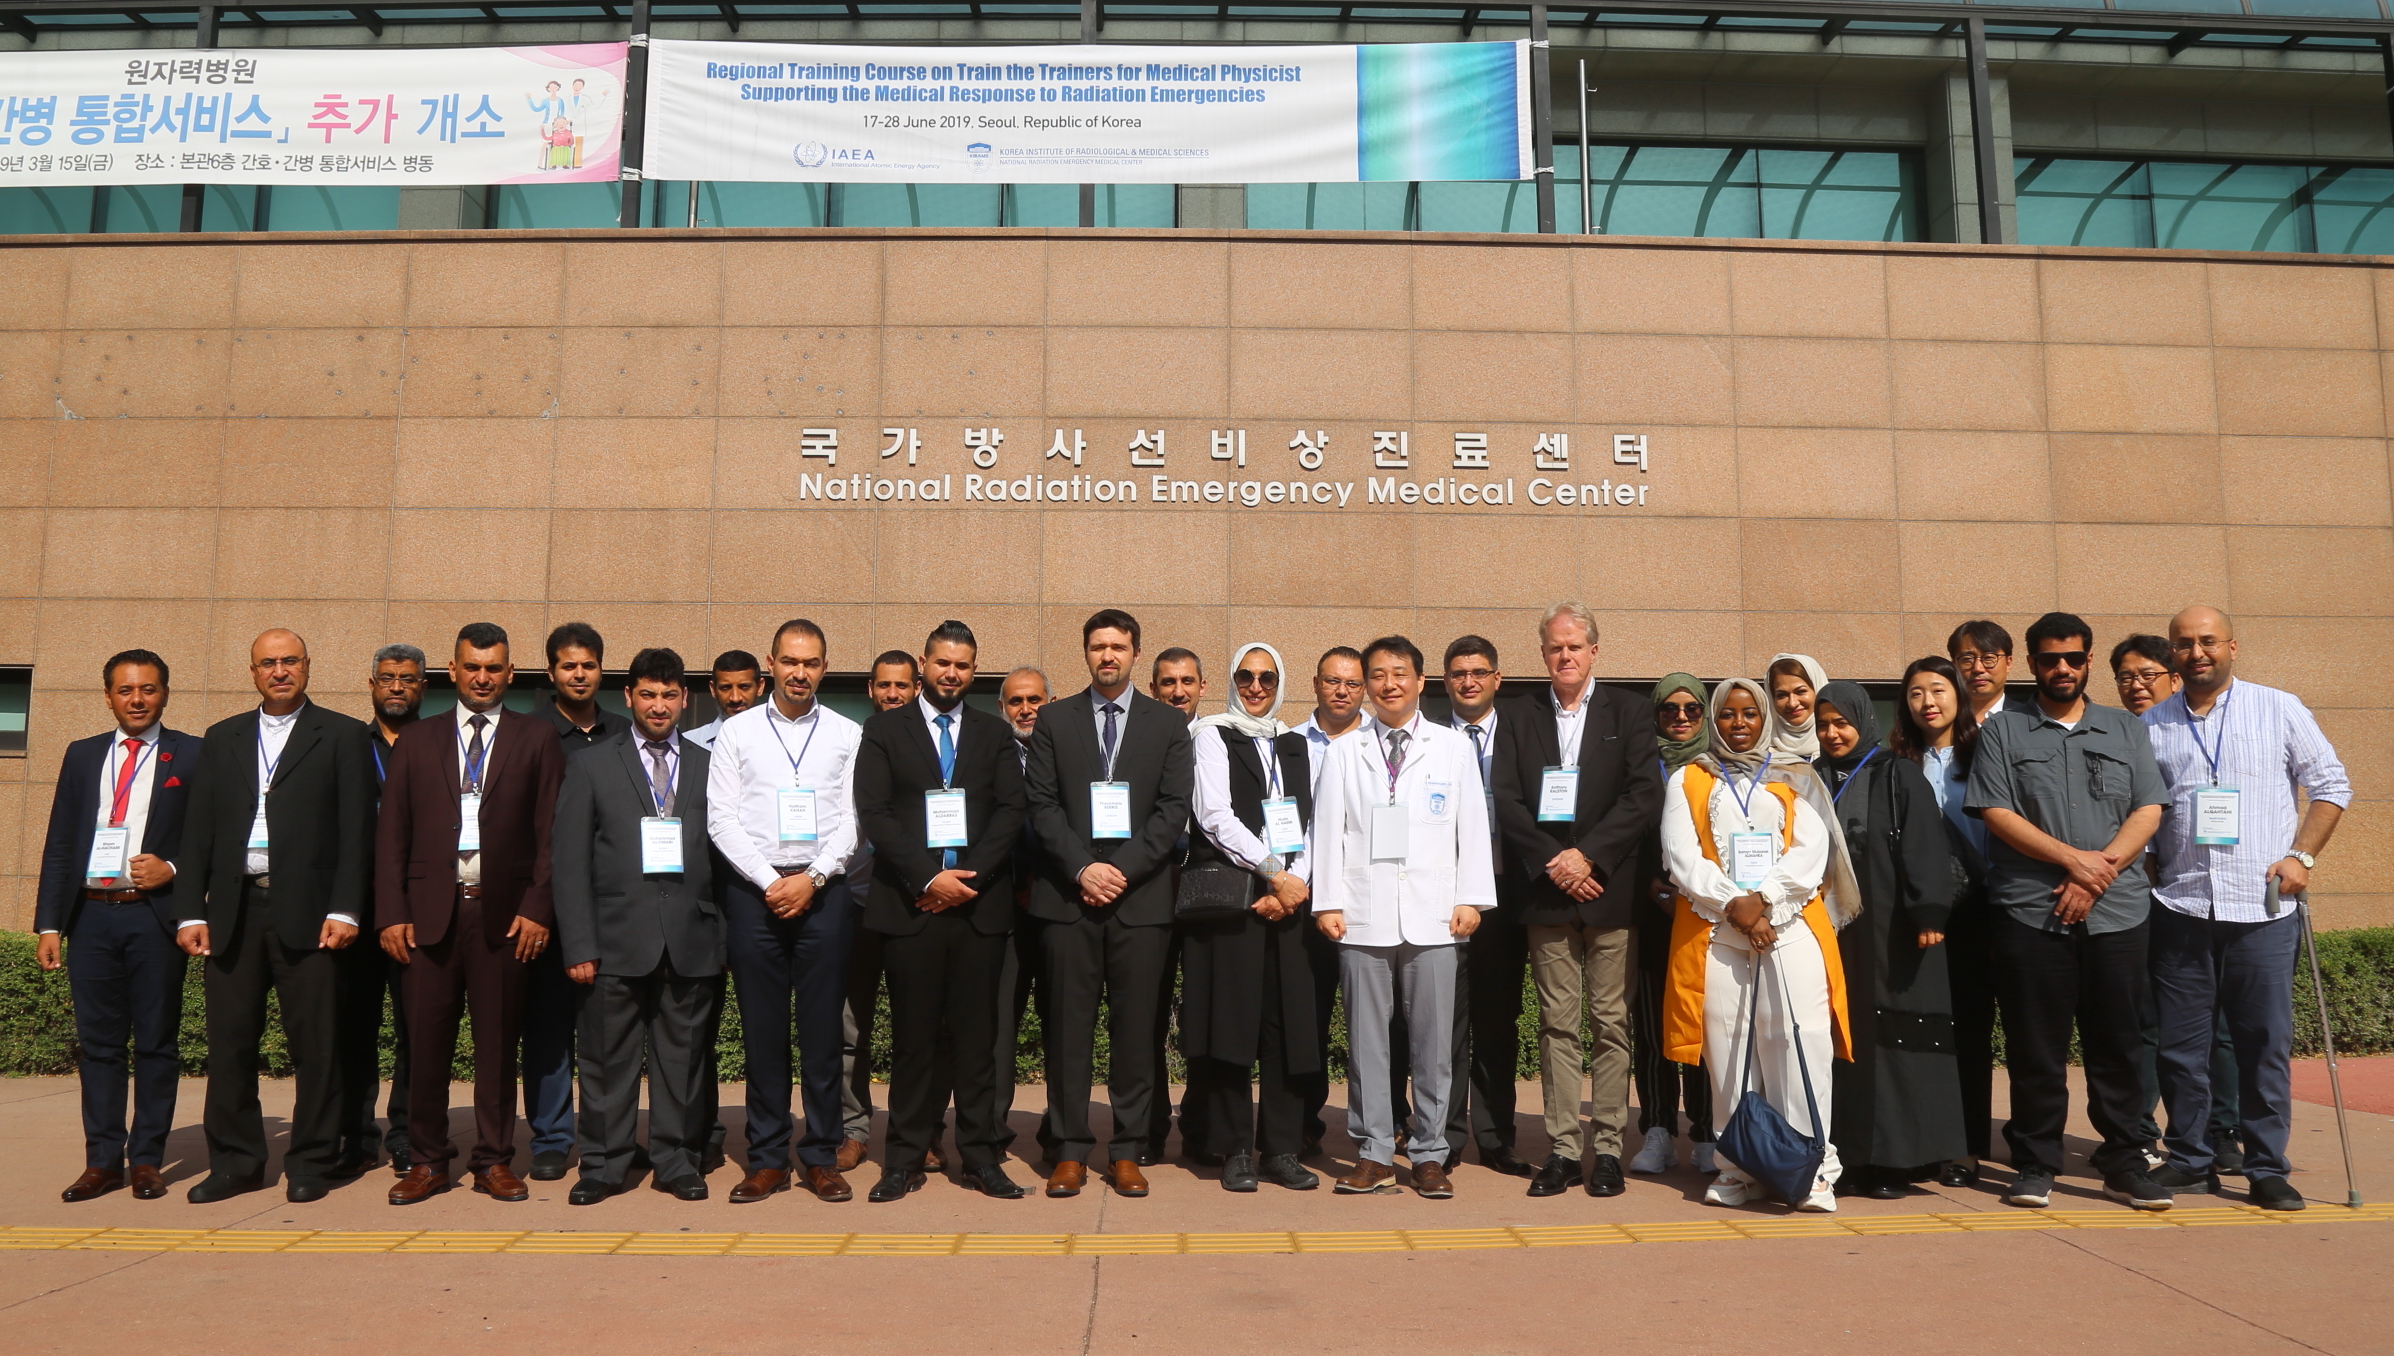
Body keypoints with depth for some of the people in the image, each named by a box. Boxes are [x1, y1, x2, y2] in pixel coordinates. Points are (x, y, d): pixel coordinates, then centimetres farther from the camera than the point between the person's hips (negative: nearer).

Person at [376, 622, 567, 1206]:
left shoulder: (537, 738, 7)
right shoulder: (416, 740, 13)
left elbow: (550, 831, 2)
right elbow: (391, 833, 9)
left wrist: (537, 909, -7)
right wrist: (392, 913, 0)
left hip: (504, 911, -1)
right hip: (430, 911, 1)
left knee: (498, 1043, 5)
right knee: (425, 1042, 4)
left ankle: (495, 1162, 15)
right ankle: (427, 1161, 18)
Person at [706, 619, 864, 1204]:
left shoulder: (848, 734, 7)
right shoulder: (737, 732, 7)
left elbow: (852, 820, 2)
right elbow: (721, 819, 1)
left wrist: (812, 878, -10)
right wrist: (770, 881, -8)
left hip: (824, 889, 0)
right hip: (753, 889, 0)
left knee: (822, 1026, 3)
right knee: (762, 1028, 5)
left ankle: (821, 1155, 13)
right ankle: (767, 1158, 14)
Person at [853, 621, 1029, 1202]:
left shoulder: (995, 734, 13)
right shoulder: (885, 730, 7)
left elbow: (1010, 812, 3)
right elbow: (874, 813, -2)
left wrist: (968, 877, -9)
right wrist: (928, 880, -11)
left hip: (981, 904, 1)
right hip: (910, 904, -1)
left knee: (976, 1033, 4)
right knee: (913, 1034, 3)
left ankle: (981, 1154, 11)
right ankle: (907, 1156, 12)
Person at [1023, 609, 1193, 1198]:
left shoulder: (1168, 723, 9)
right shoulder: (1054, 719, 10)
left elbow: (1174, 808, 1)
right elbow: (1043, 804, 3)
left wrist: (1123, 869, -10)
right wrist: (1082, 869, -10)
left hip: (1140, 896, 0)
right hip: (1067, 894, 0)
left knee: (1136, 1028, 3)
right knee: (1068, 1027, 3)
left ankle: (1128, 1153, 13)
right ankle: (1069, 1151, 12)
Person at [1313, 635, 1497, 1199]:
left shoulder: (1454, 747, 9)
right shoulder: (1344, 753, 9)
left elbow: (1473, 827, 6)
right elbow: (1328, 830, 6)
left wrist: (1470, 899, -1)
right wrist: (1328, 903, -1)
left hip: (1433, 918, 0)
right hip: (1363, 917, 0)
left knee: (1434, 1042, 4)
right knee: (1366, 1041, 4)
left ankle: (1429, 1156, 15)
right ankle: (1374, 1157, 14)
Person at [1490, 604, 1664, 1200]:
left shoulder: (1629, 714, 6)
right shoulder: (1519, 718, 10)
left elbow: (1645, 797, -4)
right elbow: (1508, 803, 3)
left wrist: (1588, 855, -12)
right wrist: (1553, 862, -10)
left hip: (1611, 892, -1)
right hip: (1547, 896, 1)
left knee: (1612, 1025, 2)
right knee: (1557, 1027, 4)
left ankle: (1606, 1148, 10)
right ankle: (1562, 1149, 10)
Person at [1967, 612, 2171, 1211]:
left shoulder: (2127, 730, 15)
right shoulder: (2003, 732, 8)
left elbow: (2148, 812, 5)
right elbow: (1997, 814, -2)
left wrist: (2099, 873, -8)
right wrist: (2073, 858, -11)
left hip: (2117, 910, 2)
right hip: (2030, 911, -2)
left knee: (2116, 1044, 6)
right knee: (2035, 1046, 2)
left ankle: (2124, 1164, 17)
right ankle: (2035, 1165, 12)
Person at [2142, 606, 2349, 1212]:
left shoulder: (2281, 710, 6)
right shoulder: (2151, 726, 9)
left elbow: (2331, 785, 8)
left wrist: (2302, 855, -2)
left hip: (2264, 908, -1)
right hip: (2179, 907, 1)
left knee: (2266, 1042, 1)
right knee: (2180, 1044, 5)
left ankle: (2267, 1168, 12)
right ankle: (2191, 1161, 16)